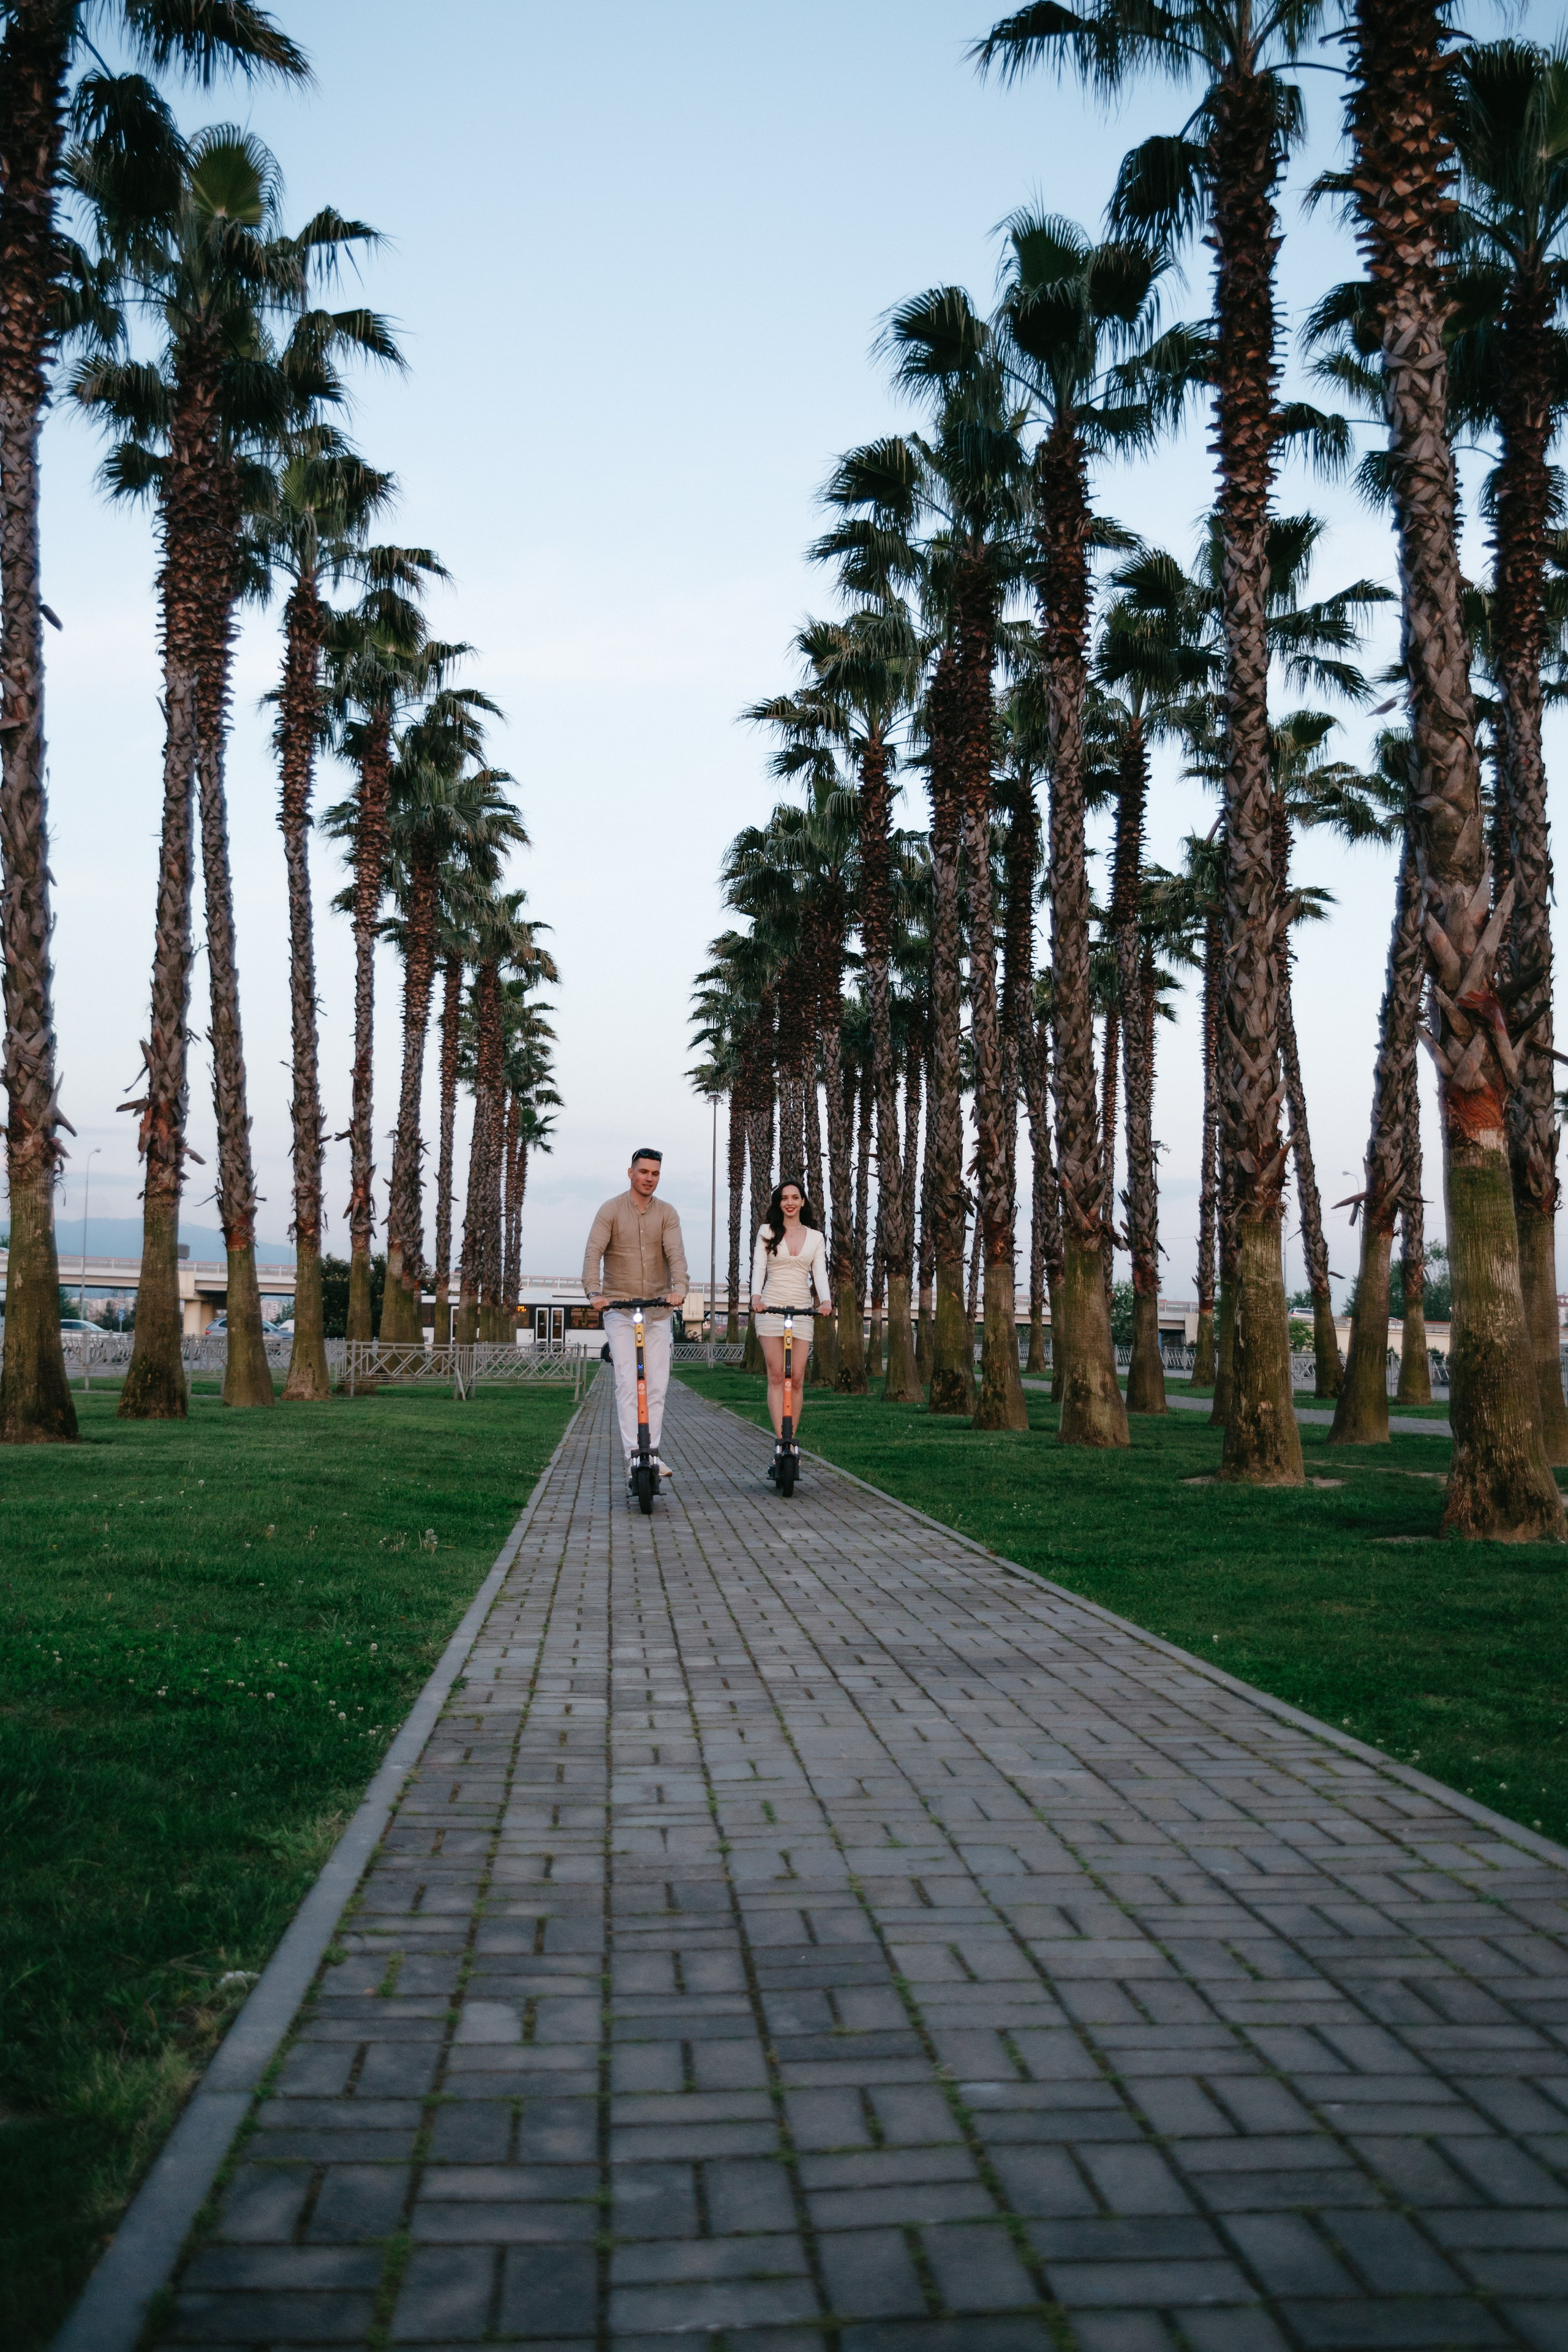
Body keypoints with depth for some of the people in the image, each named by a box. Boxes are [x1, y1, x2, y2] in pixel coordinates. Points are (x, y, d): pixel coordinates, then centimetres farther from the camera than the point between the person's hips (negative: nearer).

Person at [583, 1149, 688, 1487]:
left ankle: (652, 1453, 8)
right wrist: (594, 1292, -29)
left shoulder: (666, 1214, 4)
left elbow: (676, 1254, -10)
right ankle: (633, 1457, -10)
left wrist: (679, 1288, -29)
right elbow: (593, 1253, -13)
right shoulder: (611, 1210, -2)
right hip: (620, 1308, -3)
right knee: (628, 1382, -9)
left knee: (657, 1384, 2)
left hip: (658, 1310, 3)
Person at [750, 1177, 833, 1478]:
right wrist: (756, 1296, -21)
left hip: (802, 1310, 1)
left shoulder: (815, 1237, 12)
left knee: (796, 1379, -3)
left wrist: (826, 1300, -18)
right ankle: (780, 1442, -12)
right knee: (776, 1376, -7)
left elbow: (819, 1272, 2)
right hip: (771, 1307, -1)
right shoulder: (768, 1232, 8)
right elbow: (759, 1266, -2)